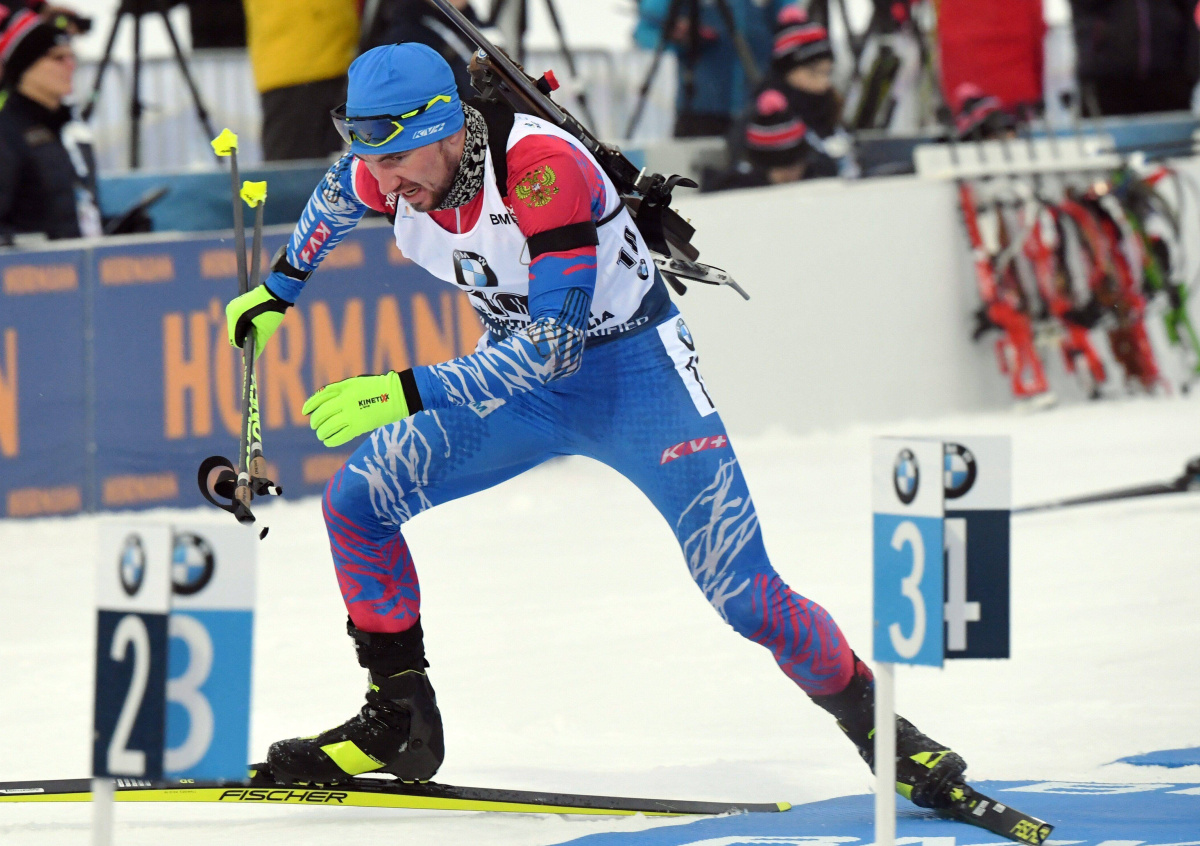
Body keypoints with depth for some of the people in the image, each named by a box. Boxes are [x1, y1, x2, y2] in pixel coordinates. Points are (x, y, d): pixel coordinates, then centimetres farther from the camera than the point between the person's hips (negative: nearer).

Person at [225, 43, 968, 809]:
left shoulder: (543, 169, -34)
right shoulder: (386, 169, -14)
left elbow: (556, 343, -37)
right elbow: (336, 198, 13)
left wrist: (411, 393, -41)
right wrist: (278, 290, 26)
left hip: (635, 372, -6)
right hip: (519, 372, 6)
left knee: (744, 594, -10)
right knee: (357, 501, -8)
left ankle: (879, 731, 9)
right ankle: (399, 724, 2)